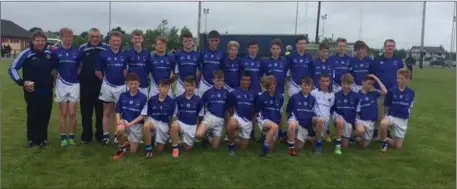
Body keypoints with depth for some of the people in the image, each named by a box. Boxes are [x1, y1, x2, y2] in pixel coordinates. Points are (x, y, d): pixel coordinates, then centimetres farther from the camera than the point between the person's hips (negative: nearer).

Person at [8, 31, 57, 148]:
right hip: (32, 91, -3)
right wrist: (21, 82, -15)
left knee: (45, 116, 8)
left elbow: (55, 66, 23)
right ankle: (31, 139, 20)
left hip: (47, 91, 3)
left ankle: (42, 139, 21)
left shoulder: (49, 54, 3)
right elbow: (12, 69, -6)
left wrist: (53, 77, 9)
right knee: (32, 116, 6)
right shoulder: (26, 54, -9)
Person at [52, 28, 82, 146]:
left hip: (74, 84, 0)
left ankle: (72, 137, 13)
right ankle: (63, 137, 13)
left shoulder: (77, 52, 2)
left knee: (72, 113, 2)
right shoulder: (56, 52, 1)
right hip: (61, 84, 0)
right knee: (63, 113, 5)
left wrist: (77, 74, 0)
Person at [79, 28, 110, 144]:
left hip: (101, 84, -1)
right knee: (86, 111, 7)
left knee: (101, 111, 7)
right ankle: (86, 136, 16)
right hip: (86, 84, 1)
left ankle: (100, 135, 20)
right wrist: (79, 76, -1)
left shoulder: (107, 48, 0)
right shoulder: (82, 48, 5)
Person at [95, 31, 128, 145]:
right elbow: (98, 71, 3)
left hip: (121, 86, 1)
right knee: (107, 112, 6)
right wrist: (105, 80, 5)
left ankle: (117, 135, 17)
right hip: (107, 86, -1)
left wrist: (122, 79, 2)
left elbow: (126, 70, 7)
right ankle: (106, 135, 12)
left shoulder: (124, 55, 1)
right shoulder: (104, 54, -3)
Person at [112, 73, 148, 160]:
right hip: (125, 121, 1)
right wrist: (118, 120, -16)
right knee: (120, 129, -36)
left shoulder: (143, 97, -11)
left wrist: (130, 124, -21)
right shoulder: (122, 95, -2)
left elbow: (142, 115, -11)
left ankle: (130, 142, 41)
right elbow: (118, 111, 5)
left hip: (137, 124, -1)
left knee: (133, 151, 2)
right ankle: (122, 149, -6)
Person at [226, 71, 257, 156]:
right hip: (237, 117, -2)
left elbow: (256, 109, 15)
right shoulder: (234, 93, -3)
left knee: (243, 147, 6)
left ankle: (240, 137, 42)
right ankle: (231, 145, -13)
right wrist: (230, 117, -1)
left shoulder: (254, 94, 2)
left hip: (248, 121, 3)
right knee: (231, 125, -41)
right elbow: (229, 108, 6)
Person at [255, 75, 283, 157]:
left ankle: (266, 136, 39)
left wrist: (279, 122, 12)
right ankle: (265, 149, -26)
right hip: (264, 120, -4)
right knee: (275, 126, -38)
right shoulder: (261, 97, -7)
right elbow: (257, 111, 2)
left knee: (271, 147, 5)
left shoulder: (280, 97, 0)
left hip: (275, 122, 4)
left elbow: (280, 111, 12)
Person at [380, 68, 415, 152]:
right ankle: (384, 141, -11)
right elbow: (387, 106, 3)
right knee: (383, 123, -40)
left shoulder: (411, 93, -1)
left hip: (403, 120, 2)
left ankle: (386, 139, 32)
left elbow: (409, 107, 12)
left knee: (398, 146, 0)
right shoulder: (391, 91, -7)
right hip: (391, 116, -2)